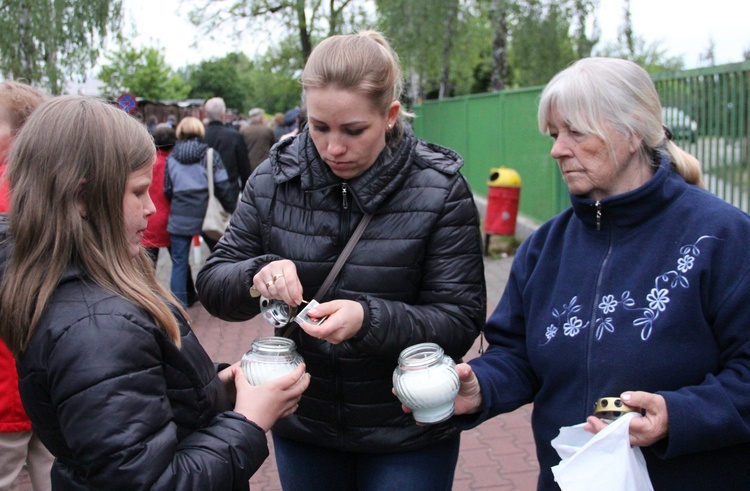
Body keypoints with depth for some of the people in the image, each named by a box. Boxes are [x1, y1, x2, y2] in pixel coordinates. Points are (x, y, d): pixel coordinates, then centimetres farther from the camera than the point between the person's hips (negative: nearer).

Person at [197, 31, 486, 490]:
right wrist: (257, 274, -26)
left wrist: (369, 319, -33)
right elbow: (212, 283, -3)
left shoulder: (440, 189, -15)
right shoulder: (274, 179, -7)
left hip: (407, 434, -2)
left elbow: (461, 321, -15)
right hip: (302, 424, 3)